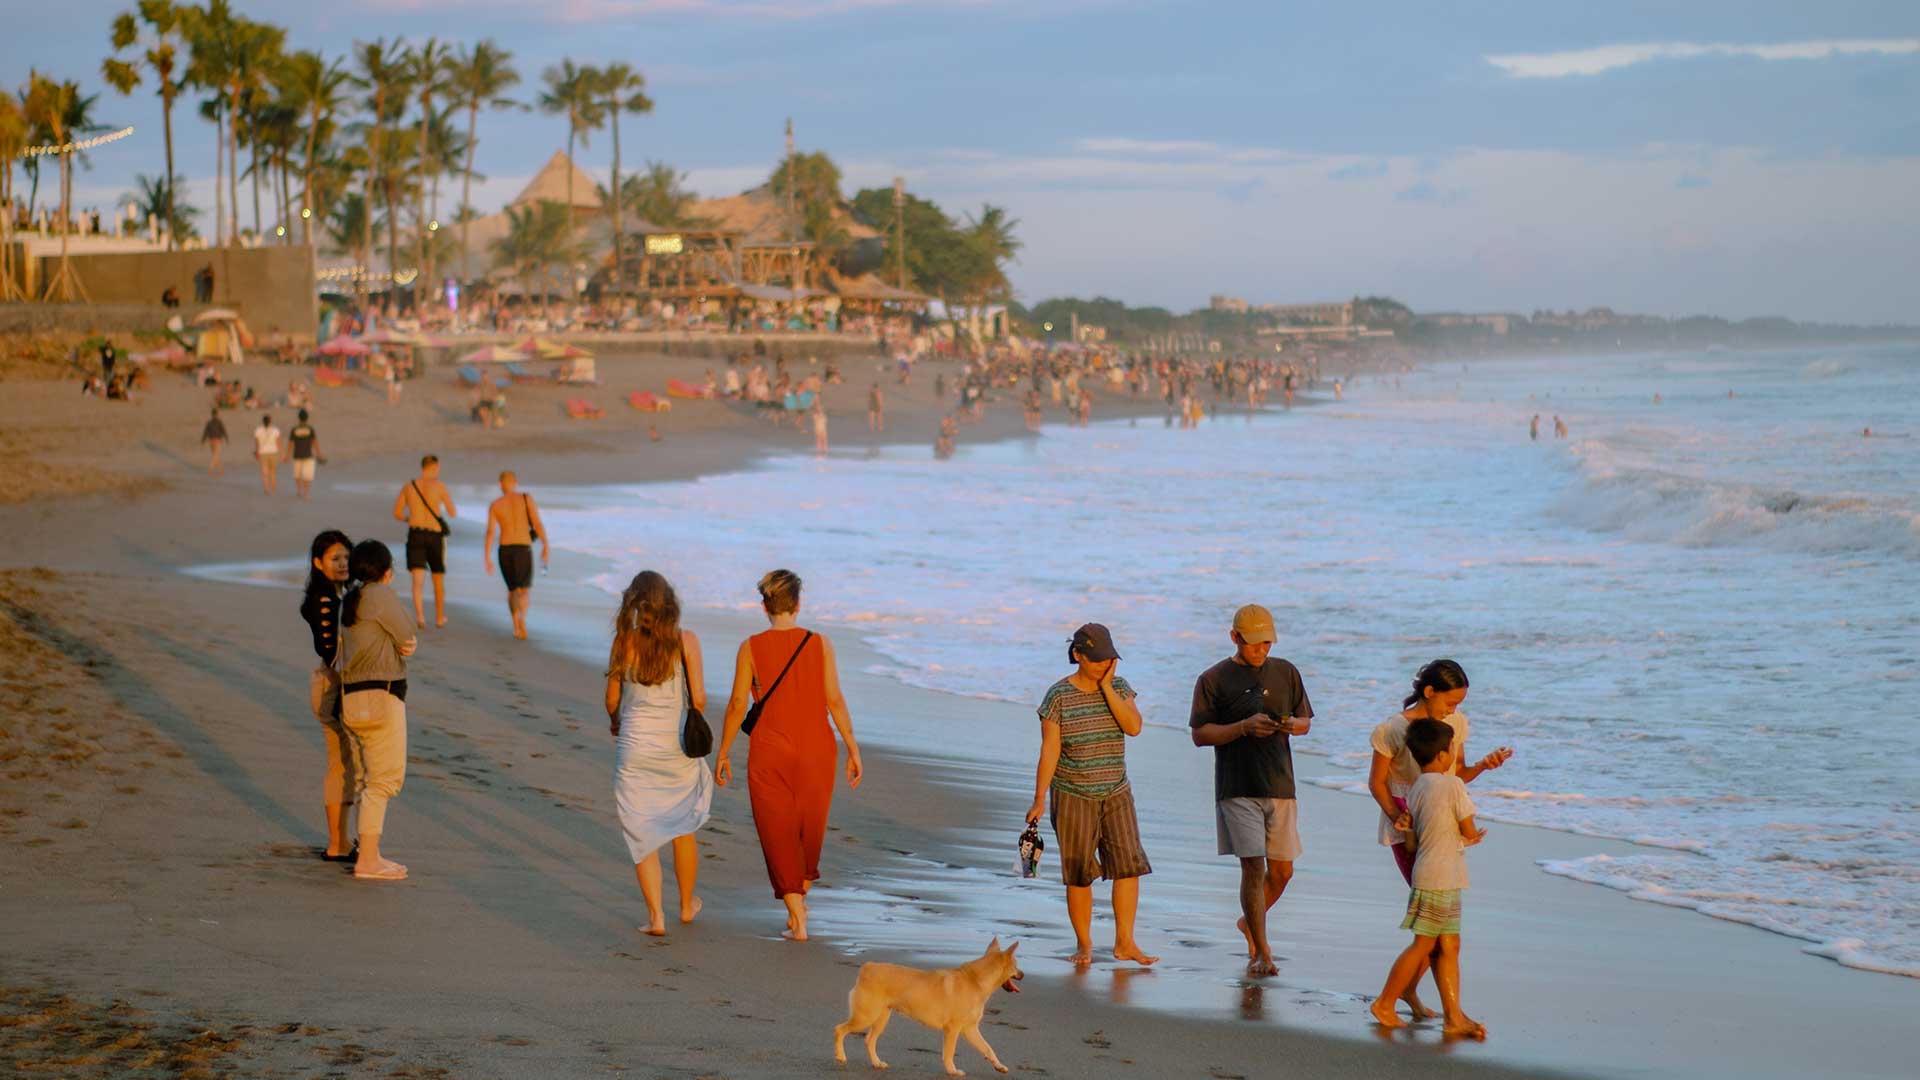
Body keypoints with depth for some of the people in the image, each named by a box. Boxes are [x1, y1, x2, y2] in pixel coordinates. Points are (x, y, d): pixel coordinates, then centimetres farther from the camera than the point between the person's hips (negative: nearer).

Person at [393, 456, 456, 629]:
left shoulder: (408, 486, 5)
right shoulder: (439, 486, -6)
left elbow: (397, 514, 11)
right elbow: (453, 513, -5)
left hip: (415, 535, 1)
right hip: (435, 535, -1)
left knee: (418, 579, -5)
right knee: (439, 577, 17)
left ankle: (419, 614, -27)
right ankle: (440, 617, 28)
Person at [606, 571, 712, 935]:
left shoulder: (625, 642, -6)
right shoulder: (685, 641, -7)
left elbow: (612, 700, 1)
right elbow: (698, 698, -9)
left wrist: (615, 723, 23)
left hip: (635, 747, -1)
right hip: (678, 748, 1)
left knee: (642, 834, 7)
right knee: (684, 829, 20)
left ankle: (656, 915, 0)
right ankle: (687, 905, 34)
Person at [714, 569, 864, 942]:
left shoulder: (750, 648, -8)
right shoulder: (820, 644, -5)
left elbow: (737, 705, -6)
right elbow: (835, 701, -6)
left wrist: (723, 754, 4)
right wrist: (853, 750, 1)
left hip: (769, 755, -2)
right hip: (816, 750, 2)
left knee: (779, 834, 6)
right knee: (810, 829, 21)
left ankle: (797, 920, -2)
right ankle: (800, 899, 38)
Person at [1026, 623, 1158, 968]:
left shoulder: (1118, 687, 2)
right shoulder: (1058, 696, -9)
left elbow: (1134, 727, -13)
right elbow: (1049, 750, -10)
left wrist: (1106, 687, -15)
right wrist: (1039, 800, -12)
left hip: (1116, 794, 3)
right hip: (1073, 797, -3)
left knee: (1129, 865, -6)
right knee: (1079, 874, 1)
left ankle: (1124, 943, -1)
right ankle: (1083, 944, 14)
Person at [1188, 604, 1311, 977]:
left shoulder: (1286, 672, 11)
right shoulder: (1213, 680, -1)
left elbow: (1306, 721, 17)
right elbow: (1200, 734, -5)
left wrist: (1293, 725, -8)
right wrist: (1244, 727, -19)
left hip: (1280, 785, 4)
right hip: (1237, 788, -4)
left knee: (1282, 870, 8)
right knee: (1253, 866, -11)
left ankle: (1250, 922, 35)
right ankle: (1261, 951, -4)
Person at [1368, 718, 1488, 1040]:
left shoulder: (1415, 790, 10)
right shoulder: (1452, 784, -12)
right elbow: (1469, 830, -7)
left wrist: (1463, 840, 24)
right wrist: (1471, 835, 18)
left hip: (1428, 876, 8)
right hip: (1441, 879, -8)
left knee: (1449, 946, 7)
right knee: (1423, 945, -1)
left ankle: (1453, 1016, 5)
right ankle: (1384, 1004, 6)